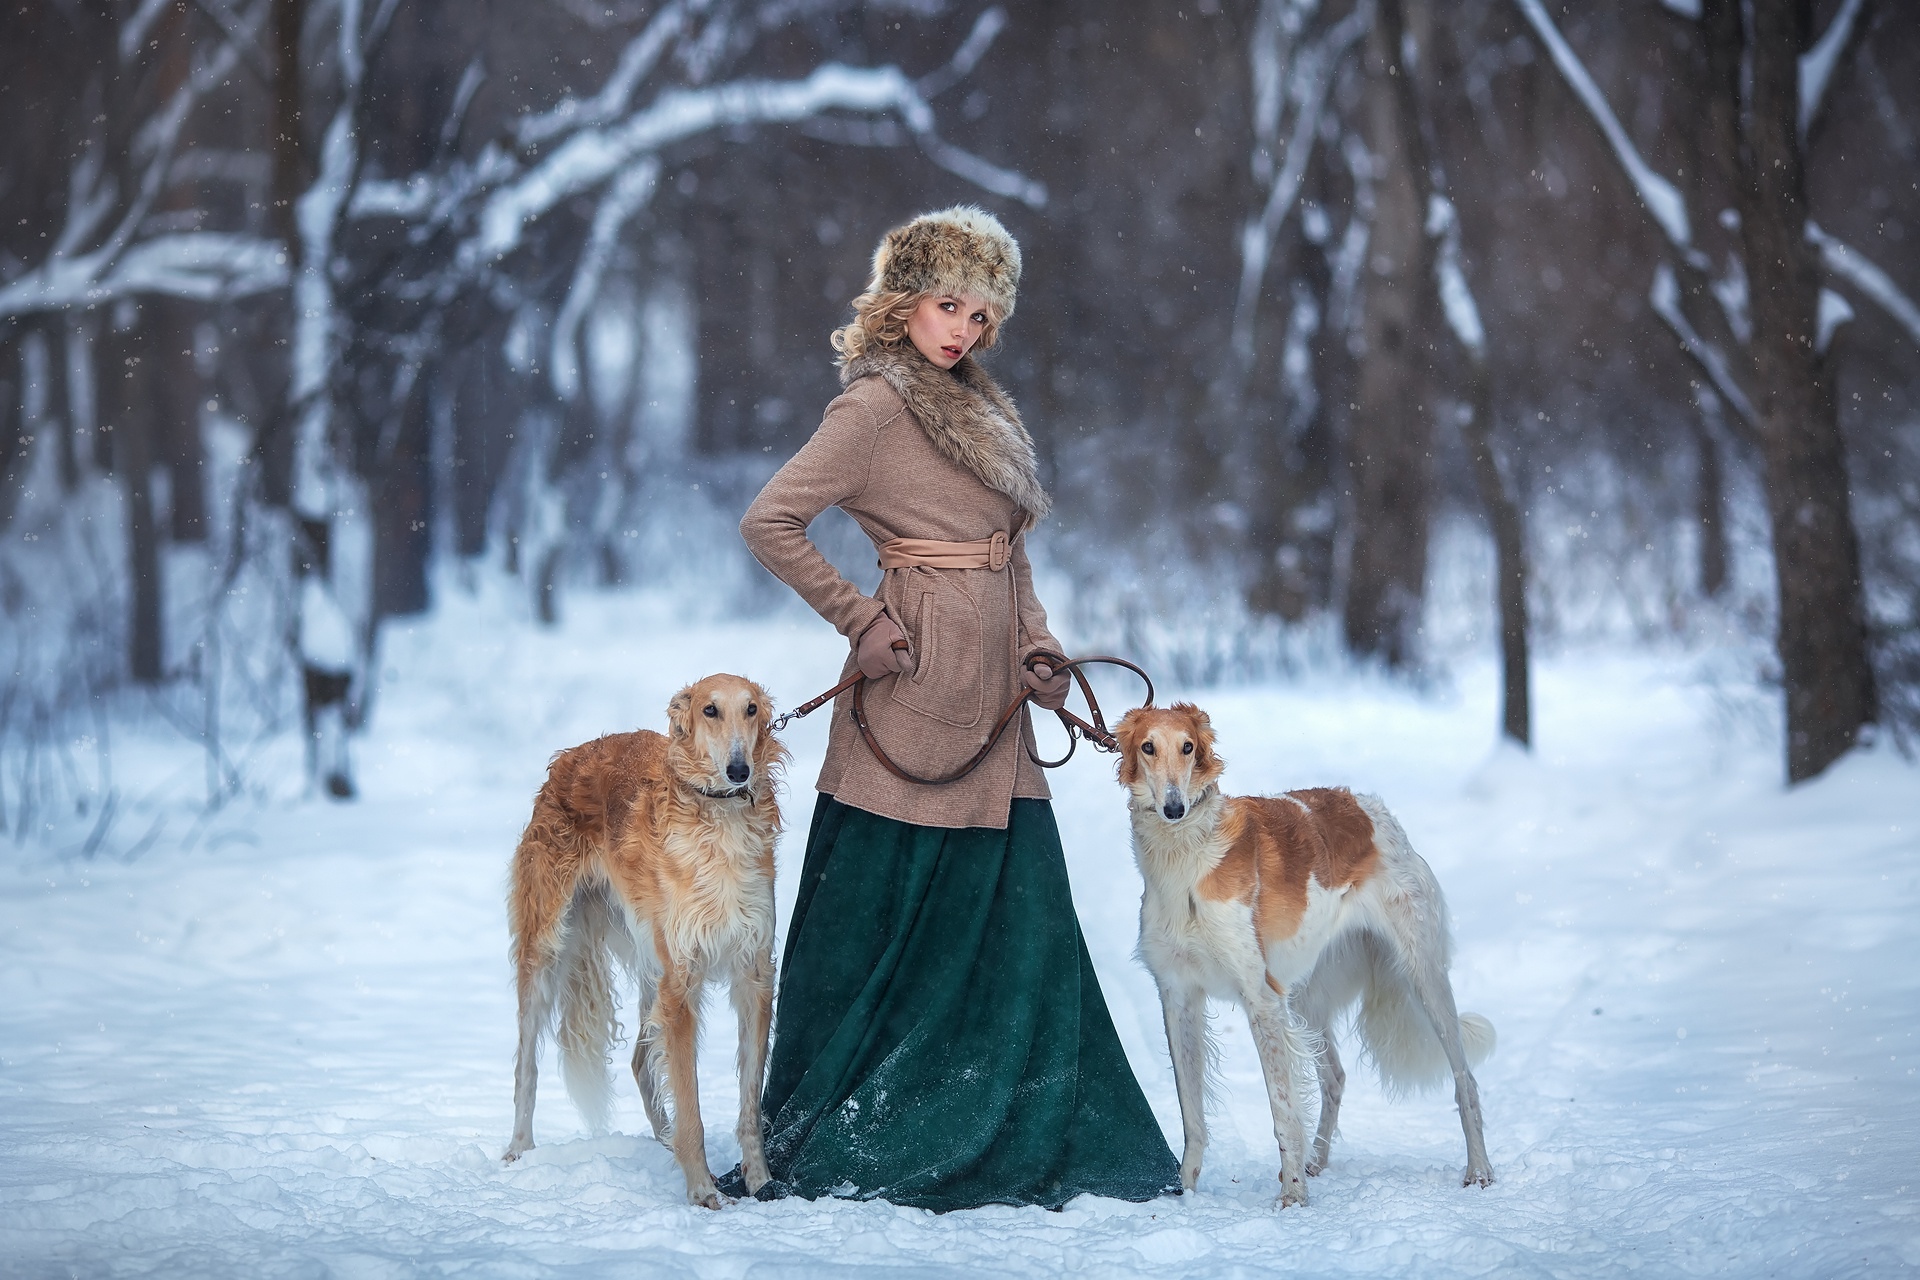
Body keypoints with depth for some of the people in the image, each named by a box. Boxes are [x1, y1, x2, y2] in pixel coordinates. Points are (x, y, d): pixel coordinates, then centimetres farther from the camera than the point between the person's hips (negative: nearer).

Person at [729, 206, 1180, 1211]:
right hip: (919, 686, -8)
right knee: (887, 920, -3)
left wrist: (1039, 647, 6)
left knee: (1024, 926, 7)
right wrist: (861, 621, -12)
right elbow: (770, 523, -15)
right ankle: (812, 1149, 7)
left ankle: (1030, 1146, 13)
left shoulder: (971, 404, 18)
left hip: (993, 697, 8)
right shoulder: (876, 403, -8)